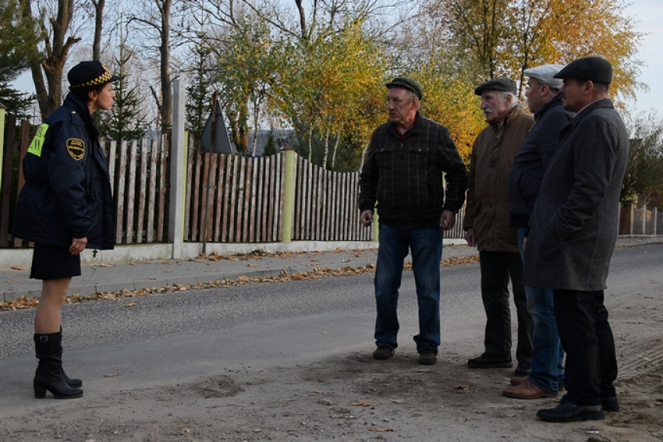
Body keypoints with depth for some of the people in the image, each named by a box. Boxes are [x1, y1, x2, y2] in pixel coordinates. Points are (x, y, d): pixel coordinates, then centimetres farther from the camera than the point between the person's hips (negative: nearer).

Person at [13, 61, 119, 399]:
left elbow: (33, 166, 22)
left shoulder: (70, 119, 16)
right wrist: (79, 229, -21)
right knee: (54, 295, -5)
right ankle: (49, 373, 1)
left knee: (55, 296, 14)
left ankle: (51, 371, 22)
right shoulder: (72, 125, -16)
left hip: (51, 222, 11)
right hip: (57, 224, -11)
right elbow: (67, 182, -24)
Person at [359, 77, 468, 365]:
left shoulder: (436, 134, -5)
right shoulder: (380, 136, 6)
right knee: (384, 287, 4)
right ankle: (386, 341, 19)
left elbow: (457, 174, 0)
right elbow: (368, 177, 16)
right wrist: (366, 205, 3)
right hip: (390, 225, 3)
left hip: (426, 226, -3)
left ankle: (428, 346, 14)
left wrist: (451, 207, -9)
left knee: (428, 290, 3)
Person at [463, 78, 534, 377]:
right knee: (493, 295, 13)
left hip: (520, 234, -8)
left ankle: (529, 359, 9)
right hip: (489, 233, 8)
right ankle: (497, 352, 24)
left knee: (525, 297, 1)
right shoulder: (484, 137, 18)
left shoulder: (531, 129, -7)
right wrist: (470, 223, 19)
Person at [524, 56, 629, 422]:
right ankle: (603, 391, 23)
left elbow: (589, 189, -22)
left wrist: (555, 234, -20)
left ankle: (583, 399, 0)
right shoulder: (600, 120, 18)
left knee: (576, 321, -6)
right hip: (587, 242, 11)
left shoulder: (597, 122, -15)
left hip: (576, 241, -11)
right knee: (591, 317, 15)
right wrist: (548, 233, 18)